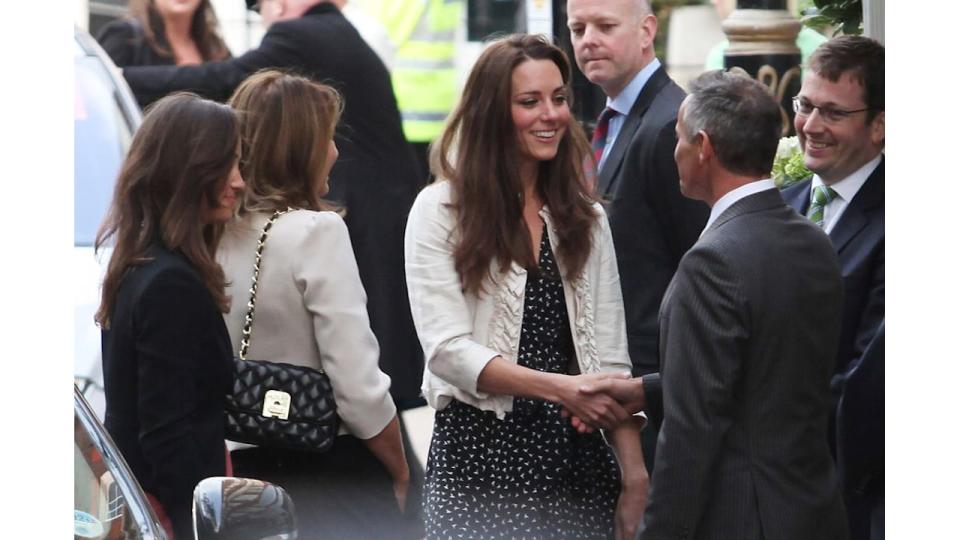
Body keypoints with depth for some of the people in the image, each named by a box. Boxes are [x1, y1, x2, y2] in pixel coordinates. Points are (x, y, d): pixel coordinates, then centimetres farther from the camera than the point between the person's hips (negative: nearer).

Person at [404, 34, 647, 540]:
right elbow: (447, 349, -11)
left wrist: (635, 474, -2)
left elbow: (609, 357, 7)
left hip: (577, 458, 4)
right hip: (479, 454, -4)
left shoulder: (585, 218, 11)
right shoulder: (441, 210, -3)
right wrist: (560, 388, -22)